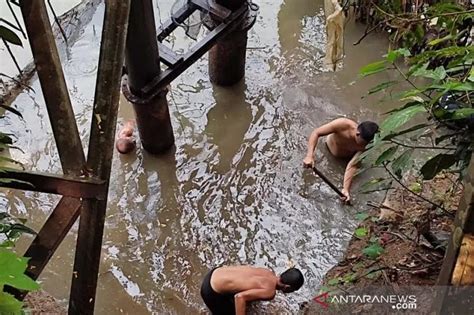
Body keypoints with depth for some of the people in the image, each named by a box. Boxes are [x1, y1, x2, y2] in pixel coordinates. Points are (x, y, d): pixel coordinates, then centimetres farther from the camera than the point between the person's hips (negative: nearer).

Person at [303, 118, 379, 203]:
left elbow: (352, 166, -37)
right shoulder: (342, 124, -43)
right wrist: (310, 155, -53)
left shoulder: (363, 145, -36)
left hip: (347, 158, 1)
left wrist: (345, 189, -48)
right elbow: (316, 133, -41)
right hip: (328, 150, -1)